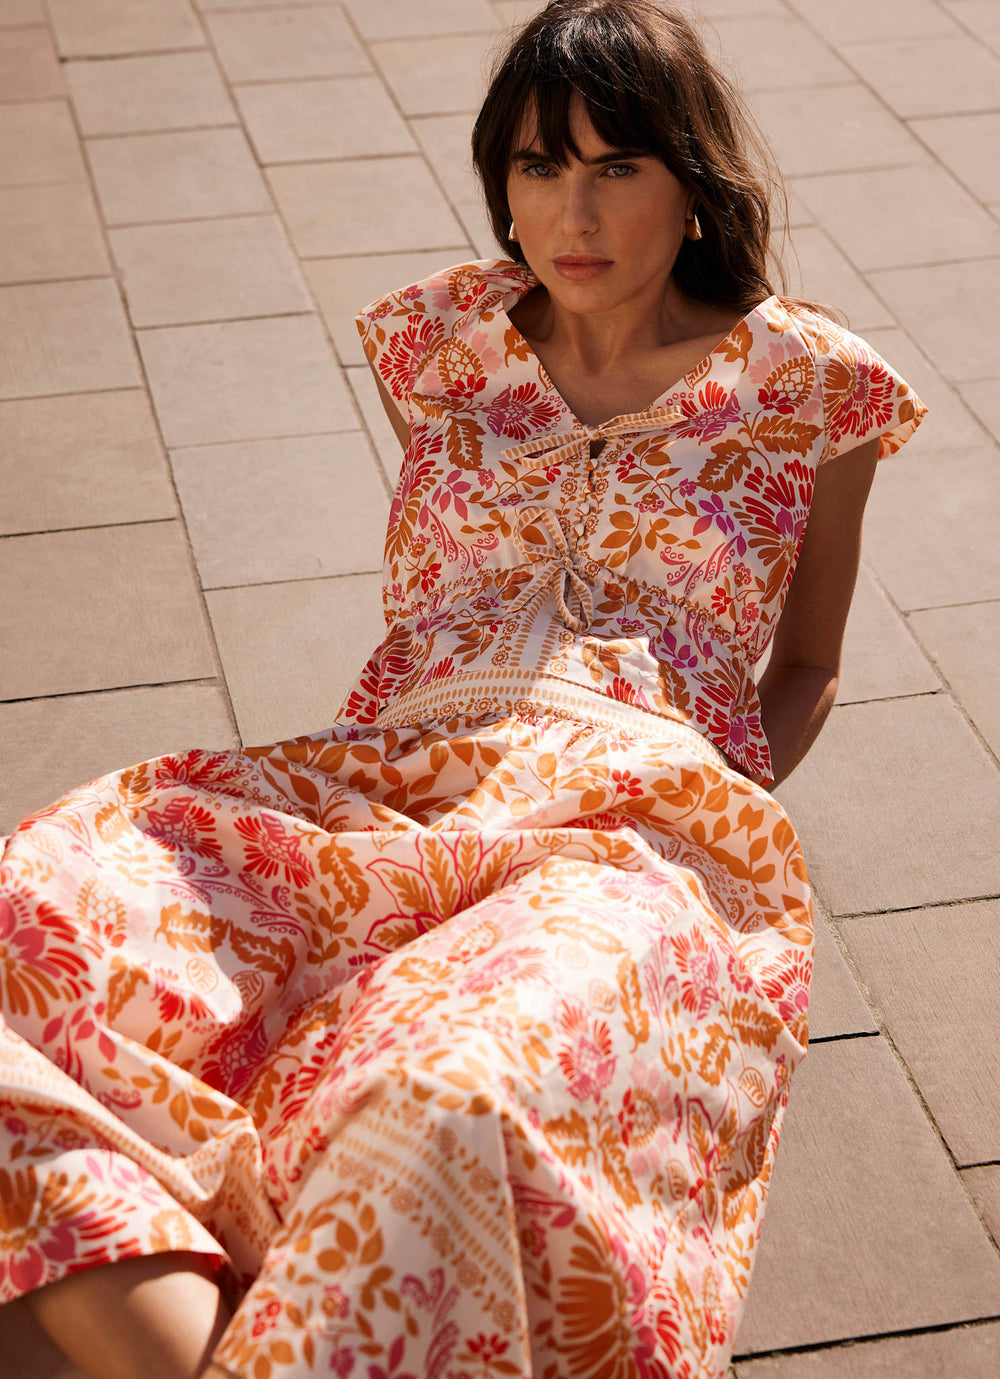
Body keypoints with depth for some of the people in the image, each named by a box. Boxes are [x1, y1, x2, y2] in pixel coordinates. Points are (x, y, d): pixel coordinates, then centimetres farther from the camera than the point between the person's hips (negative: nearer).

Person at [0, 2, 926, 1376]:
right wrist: (410, 754, 12)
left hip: (648, 833, -3)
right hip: (393, 787, 4)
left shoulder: (805, 386, 12)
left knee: (454, 1099, -42)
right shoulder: (445, 342, 20)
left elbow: (804, 670, 22)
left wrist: (712, 802, 4)